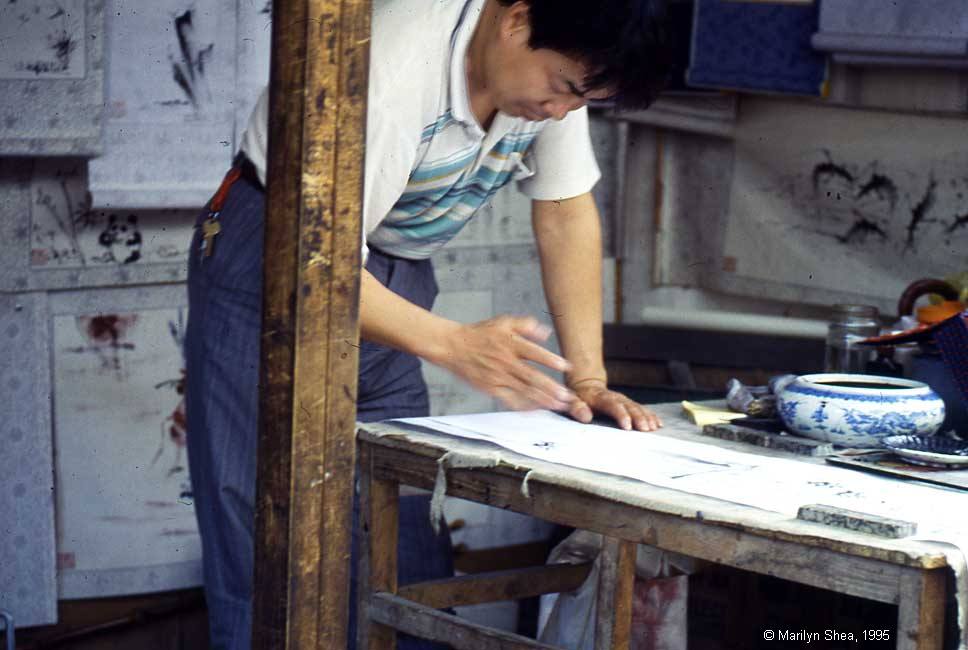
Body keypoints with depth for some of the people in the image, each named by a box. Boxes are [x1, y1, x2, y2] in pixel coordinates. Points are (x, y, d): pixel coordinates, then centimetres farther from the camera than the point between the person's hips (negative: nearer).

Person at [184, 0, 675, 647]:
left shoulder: (558, 63, -9)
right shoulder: (394, 64, -32)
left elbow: (567, 212, -1)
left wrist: (588, 382, -9)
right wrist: (457, 345, -45)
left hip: (395, 281, 7)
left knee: (409, 554, 1)